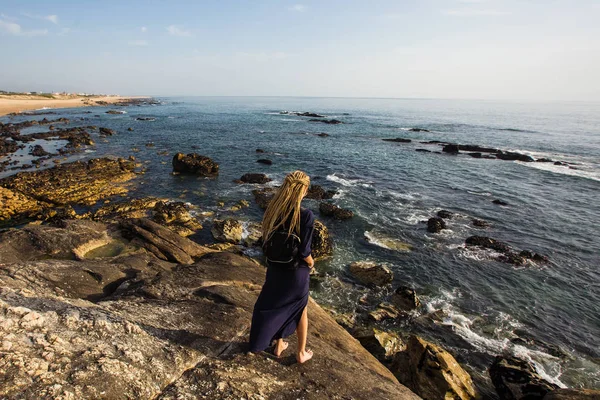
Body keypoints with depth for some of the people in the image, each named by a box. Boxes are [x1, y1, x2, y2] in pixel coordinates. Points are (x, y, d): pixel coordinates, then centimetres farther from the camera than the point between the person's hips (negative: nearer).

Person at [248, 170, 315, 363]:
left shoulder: (273, 210, -10)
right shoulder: (306, 215, -25)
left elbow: (266, 241, -3)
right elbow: (304, 251, -22)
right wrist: (311, 263, -1)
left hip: (275, 269, 4)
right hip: (296, 271, -3)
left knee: (275, 308, 25)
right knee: (300, 310, 22)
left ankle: (279, 346, 43)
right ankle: (301, 353, 38)